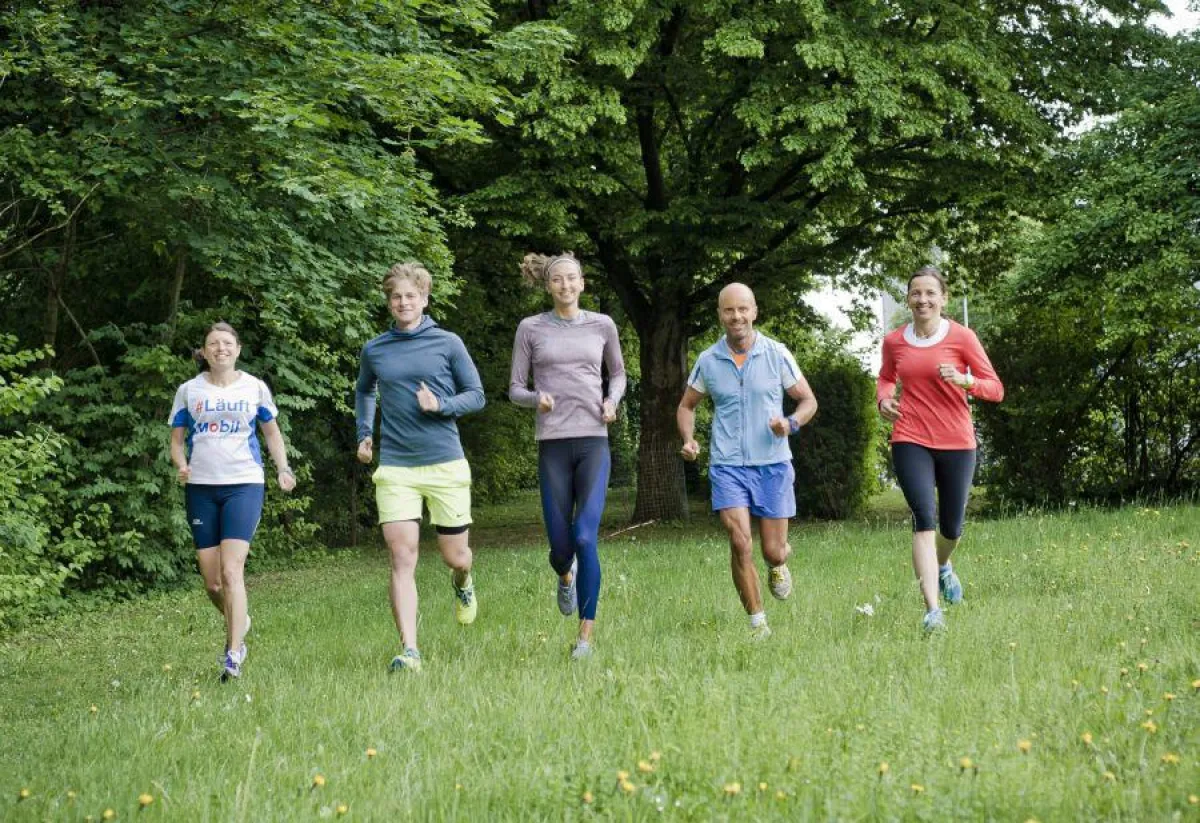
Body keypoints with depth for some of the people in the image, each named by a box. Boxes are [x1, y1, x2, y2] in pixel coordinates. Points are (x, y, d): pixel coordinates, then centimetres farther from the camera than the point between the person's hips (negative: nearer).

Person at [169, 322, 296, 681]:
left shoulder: (255, 388, 6)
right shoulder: (189, 391, 7)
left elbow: (272, 432, 17)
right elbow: (177, 439, 12)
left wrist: (283, 469, 1)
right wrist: (181, 465, -10)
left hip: (244, 485, -2)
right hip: (201, 488, 2)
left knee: (231, 571, -17)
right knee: (211, 582, 3)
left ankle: (233, 657, -16)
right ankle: (239, 623, 35)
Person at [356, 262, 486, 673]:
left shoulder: (447, 344, 1)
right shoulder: (374, 351, 8)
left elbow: (476, 395, 6)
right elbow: (364, 391, 29)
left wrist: (441, 406, -12)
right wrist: (364, 433, 17)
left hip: (446, 464, -1)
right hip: (395, 468, 1)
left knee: (455, 557, 8)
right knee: (402, 558, -11)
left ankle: (462, 583, 46)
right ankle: (409, 650, -13)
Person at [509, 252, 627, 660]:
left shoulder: (602, 325, 8)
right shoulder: (531, 328, 5)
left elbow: (618, 374, 22)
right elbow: (515, 389, 7)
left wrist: (612, 400, 2)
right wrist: (536, 398, -14)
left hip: (593, 442, 0)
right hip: (553, 445, 0)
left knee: (585, 537, -15)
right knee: (560, 544, 0)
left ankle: (586, 635, -8)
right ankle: (566, 576, 40)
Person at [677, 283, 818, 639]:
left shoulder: (776, 354, -2)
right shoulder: (708, 360, 2)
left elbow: (808, 400, 6)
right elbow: (686, 406, 17)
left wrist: (791, 423, -15)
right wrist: (688, 439, -3)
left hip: (773, 463, 0)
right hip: (727, 465, 0)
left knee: (773, 551, 2)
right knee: (741, 543, -16)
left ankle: (779, 564, 42)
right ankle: (758, 624, -2)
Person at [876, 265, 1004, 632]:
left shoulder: (962, 337, -5)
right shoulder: (894, 342, 3)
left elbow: (996, 389, -4)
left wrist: (964, 381, -23)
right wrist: (884, 399, 2)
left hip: (956, 444, 0)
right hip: (910, 441, 0)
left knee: (951, 527, 12)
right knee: (924, 518, -18)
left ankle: (943, 565, 50)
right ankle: (932, 611, -23)